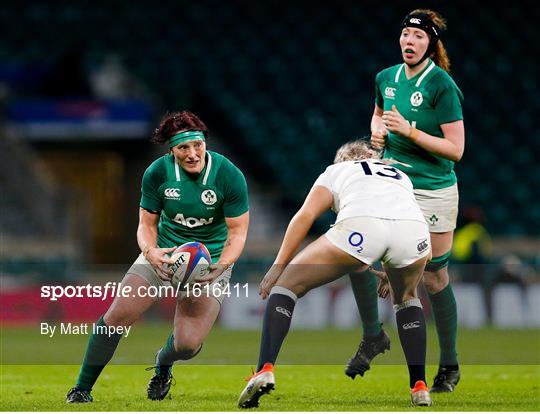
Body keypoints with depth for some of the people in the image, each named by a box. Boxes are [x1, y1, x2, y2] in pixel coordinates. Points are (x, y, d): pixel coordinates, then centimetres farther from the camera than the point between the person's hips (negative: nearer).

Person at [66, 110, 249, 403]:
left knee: (187, 345, -16)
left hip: (211, 262, -2)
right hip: (163, 253, 2)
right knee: (117, 316, -15)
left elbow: (238, 232, -13)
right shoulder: (157, 173, -12)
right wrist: (151, 252, -25)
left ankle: (163, 364, 25)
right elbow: (146, 224, -3)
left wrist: (221, 266, -31)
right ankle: (81, 389, 3)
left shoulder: (229, 176, -18)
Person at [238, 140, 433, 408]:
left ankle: (265, 369, -7)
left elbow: (305, 215, 15)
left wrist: (278, 267, 16)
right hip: (416, 230, 3)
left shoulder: (335, 171, 34)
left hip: (359, 227, -3)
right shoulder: (400, 176, 42)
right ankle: (420, 388, 26)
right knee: (406, 297, 35)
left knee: (286, 283, 14)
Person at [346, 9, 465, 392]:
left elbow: (455, 149, -16)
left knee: (434, 279, 1)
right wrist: (378, 131, 4)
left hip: (433, 192, -6)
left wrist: (410, 131, -22)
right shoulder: (386, 78, 5)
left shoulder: (442, 86, -14)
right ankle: (372, 336, 15)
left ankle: (450, 365, 15)